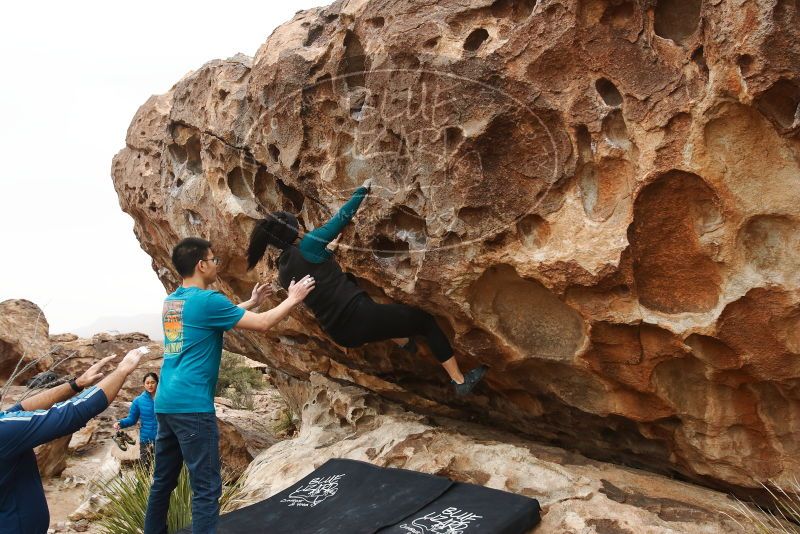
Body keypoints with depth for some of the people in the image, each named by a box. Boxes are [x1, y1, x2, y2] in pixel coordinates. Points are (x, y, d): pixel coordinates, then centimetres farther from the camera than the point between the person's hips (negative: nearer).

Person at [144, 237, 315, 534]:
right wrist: (293, 299, 5)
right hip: (192, 404, -9)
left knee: (163, 482, 18)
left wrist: (251, 303, 31)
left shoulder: (171, 301, 13)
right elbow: (263, 324, -8)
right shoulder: (206, 300, -13)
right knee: (206, 488, -4)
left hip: (166, 402, 9)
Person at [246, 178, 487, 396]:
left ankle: (402, 341, 42)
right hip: (359, 318, -8)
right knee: (425, 320, 10)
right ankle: (460, 381, 16)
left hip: (341, 334, 8)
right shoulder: (308, 245, -12)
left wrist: (327, 252, 29)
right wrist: (363, 189, 9)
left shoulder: (283, 273, 9)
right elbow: (342, 216, -4)